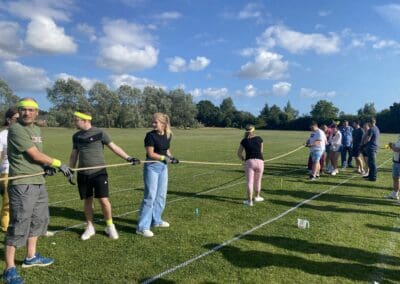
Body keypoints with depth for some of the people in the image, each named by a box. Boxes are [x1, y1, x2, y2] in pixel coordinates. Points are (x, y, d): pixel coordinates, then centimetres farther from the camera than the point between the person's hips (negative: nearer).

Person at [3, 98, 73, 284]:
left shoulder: (36, 130, 14)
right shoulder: (16, 129, -13)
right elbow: (34, 155, -18)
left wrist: (46, 165, -2)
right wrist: (59, 164, -11)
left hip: (38, 182, 9)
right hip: (22, 184, -9)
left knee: (39, 219, 18)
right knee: (19, 224, -6)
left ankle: (31, 257, 34)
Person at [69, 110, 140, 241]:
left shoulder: (99, 133, -6)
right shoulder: (76, 136, 8)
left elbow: (114, 147, -6)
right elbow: (74, 154, 17)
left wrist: (128, 158, -14)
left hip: (99, 172, -4)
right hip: (83, 174, 4)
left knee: (103, 200, -6)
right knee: (87, 200, 9)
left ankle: (110, 226, 14)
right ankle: (90, 227, 25)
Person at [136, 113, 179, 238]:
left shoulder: (168, 135, 4)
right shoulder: (150, 135, -13)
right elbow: (151, 154, -16)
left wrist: (171, 157, -3)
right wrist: (164, 157, -21)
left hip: (163, 167, 7)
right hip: (152, 166, -7)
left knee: (161, 195, 15)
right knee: (150, 196, -7)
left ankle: (156, 220, 31)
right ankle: (142, 227, -1)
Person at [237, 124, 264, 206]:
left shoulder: (244, 141, 4)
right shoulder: (259, 139, 7)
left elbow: (239, 153, 11)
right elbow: (261, 151, 17)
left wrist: (243, 159, 28)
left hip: (249, 162, -1)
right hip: (260, 161, 1)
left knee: (250, 182, 1)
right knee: (258, 181, 18)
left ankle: (249, 201, -2)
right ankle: (257, 196, 36)